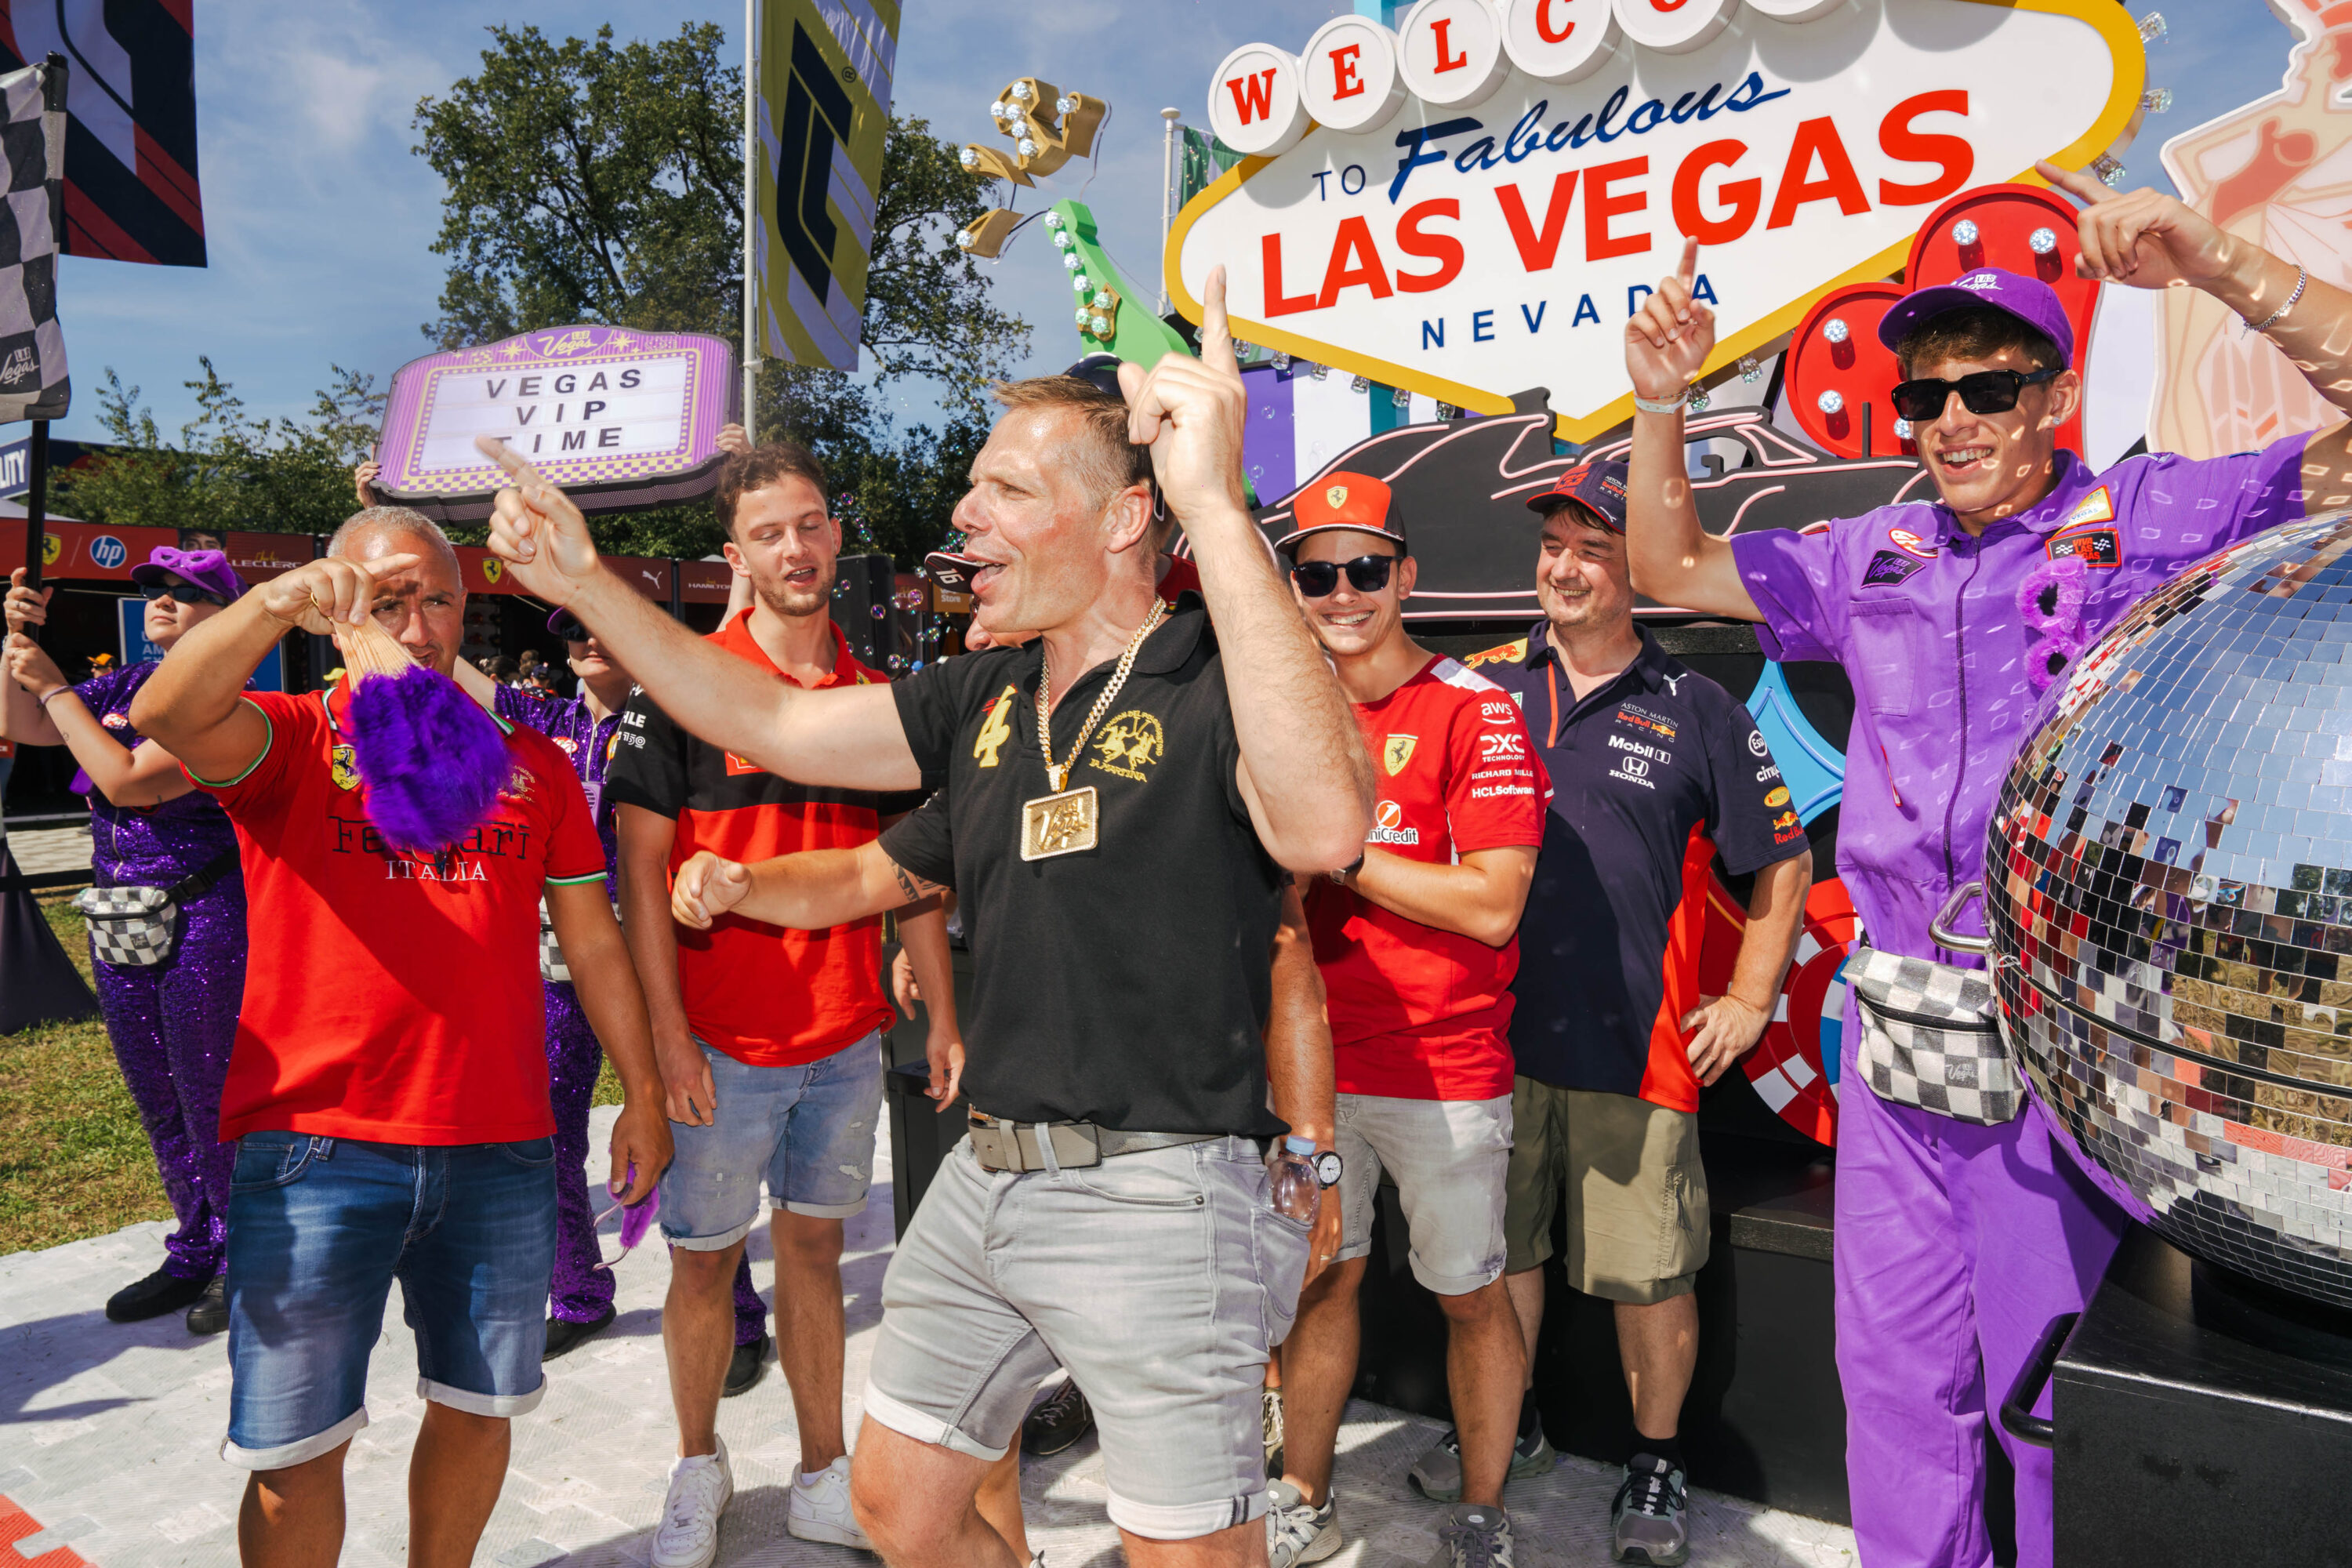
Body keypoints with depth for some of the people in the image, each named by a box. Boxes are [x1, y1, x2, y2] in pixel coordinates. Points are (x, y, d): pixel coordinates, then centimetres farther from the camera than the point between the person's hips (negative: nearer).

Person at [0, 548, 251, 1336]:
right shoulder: (124, 686, 9)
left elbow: (129, 779, -22)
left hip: (202, 922, -8)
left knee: (209, 1101, 1)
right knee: (158, 1103, 16)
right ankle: (194, 1254, 30)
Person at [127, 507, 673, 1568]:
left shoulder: (530, 760, 9)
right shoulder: (291, 741, 2)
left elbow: (592, 940, 11)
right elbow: (165, 715, -21)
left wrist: (643, 1093, 10)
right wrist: (275, 606, -37)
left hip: (502, 1149, 3)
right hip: (314, 1146, -2)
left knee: (477, 1408, 16)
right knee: (296, 1451, 7)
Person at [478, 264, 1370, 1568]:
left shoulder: (1217, 682, -14)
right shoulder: (984, 699, 9)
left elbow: (1323, 826, -36)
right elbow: (777, 724, 14)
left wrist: (1218, 508, -38)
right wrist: (584, 584, 8)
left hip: (1159, 1195, -7)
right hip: (985, 1175, 8)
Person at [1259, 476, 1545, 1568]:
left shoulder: (1474, 713, -10)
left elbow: (1492, 905, -19)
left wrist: (1336, 848, -17)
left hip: (1446, 1070, -4)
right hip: (1312, 1058, 5)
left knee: (1471, 1297, 10)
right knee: (1319, 1276, 16)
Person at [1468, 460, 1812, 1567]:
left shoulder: (1695, 710, 0)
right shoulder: (1483, 686, 4)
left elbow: (1784, 860, 8)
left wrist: (1748, 1003, 4)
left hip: (1635, 1049, -2)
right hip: (1493, 1034, 2)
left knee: (1648, 1273, 7)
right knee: (1497, 1248, 16)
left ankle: (1655, 1467, 29)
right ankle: (1507, 1428, 38)